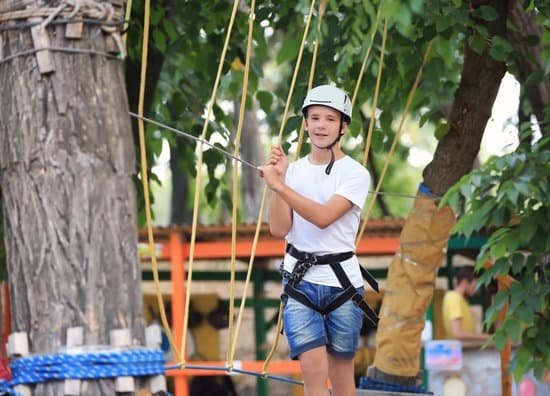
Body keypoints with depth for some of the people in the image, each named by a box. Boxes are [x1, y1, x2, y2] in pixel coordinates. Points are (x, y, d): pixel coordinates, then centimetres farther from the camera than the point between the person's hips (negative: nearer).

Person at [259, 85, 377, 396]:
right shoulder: (294, 170, 8)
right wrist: (279, 177, -9)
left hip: (342, 282, -2)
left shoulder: (356, 174, -4)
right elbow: (279, 230, -2)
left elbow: (323, 217, -19)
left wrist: (278, 184, -22)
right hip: (300, 280, 2)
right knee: (313, 369, -11)